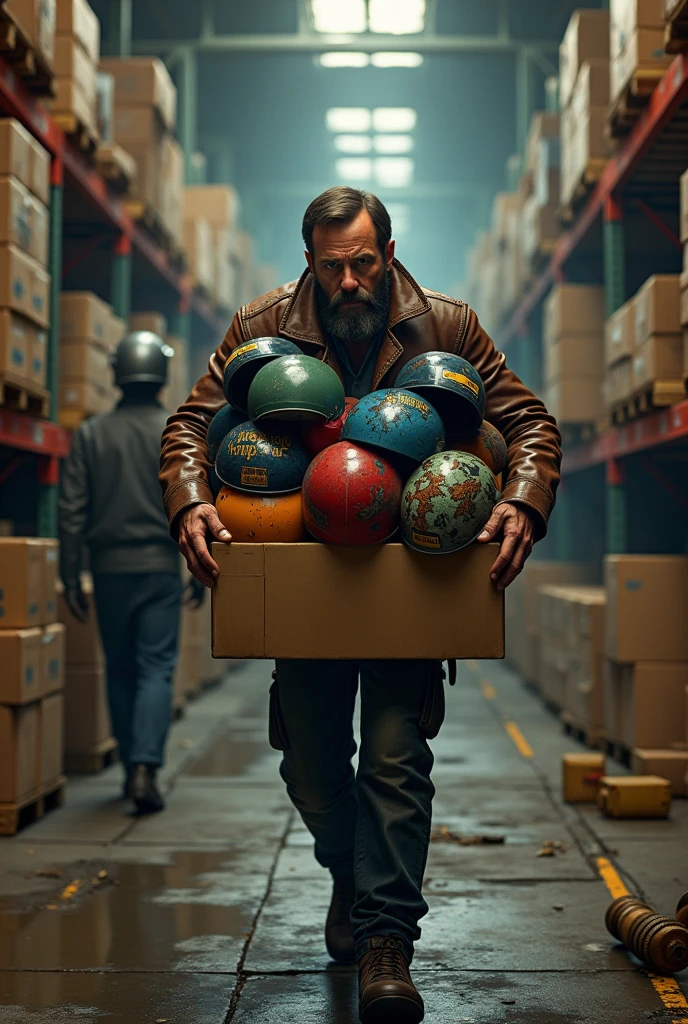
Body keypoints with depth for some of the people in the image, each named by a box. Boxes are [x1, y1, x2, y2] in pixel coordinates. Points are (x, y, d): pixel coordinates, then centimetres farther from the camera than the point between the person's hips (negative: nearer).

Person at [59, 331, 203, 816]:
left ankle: (132, 769, 21)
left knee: (120, 670, 14)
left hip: (110, 569, 2)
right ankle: (145, 767, -16)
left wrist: (71, 577, 5)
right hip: (160, 567, -2)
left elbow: (72, 511, 0)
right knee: (156, 669, -2)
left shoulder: (91, 434, 2)